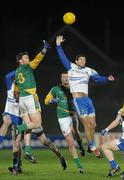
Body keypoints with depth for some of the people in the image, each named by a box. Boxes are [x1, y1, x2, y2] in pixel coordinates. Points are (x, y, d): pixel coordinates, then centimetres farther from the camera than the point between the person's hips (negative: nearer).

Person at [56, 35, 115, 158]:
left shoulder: (88, 71, 12)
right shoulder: (71, 68, 3)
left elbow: (98, 78, 6)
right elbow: (62, 57, 2)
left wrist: (107, 79, -12)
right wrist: (58, 45, -1)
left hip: (87, 100, 5)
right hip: (78, 100, -5)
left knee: (93, 125, 7)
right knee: (87, 125, -8)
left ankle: (91, 146, 22)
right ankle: (93, 147, -1)